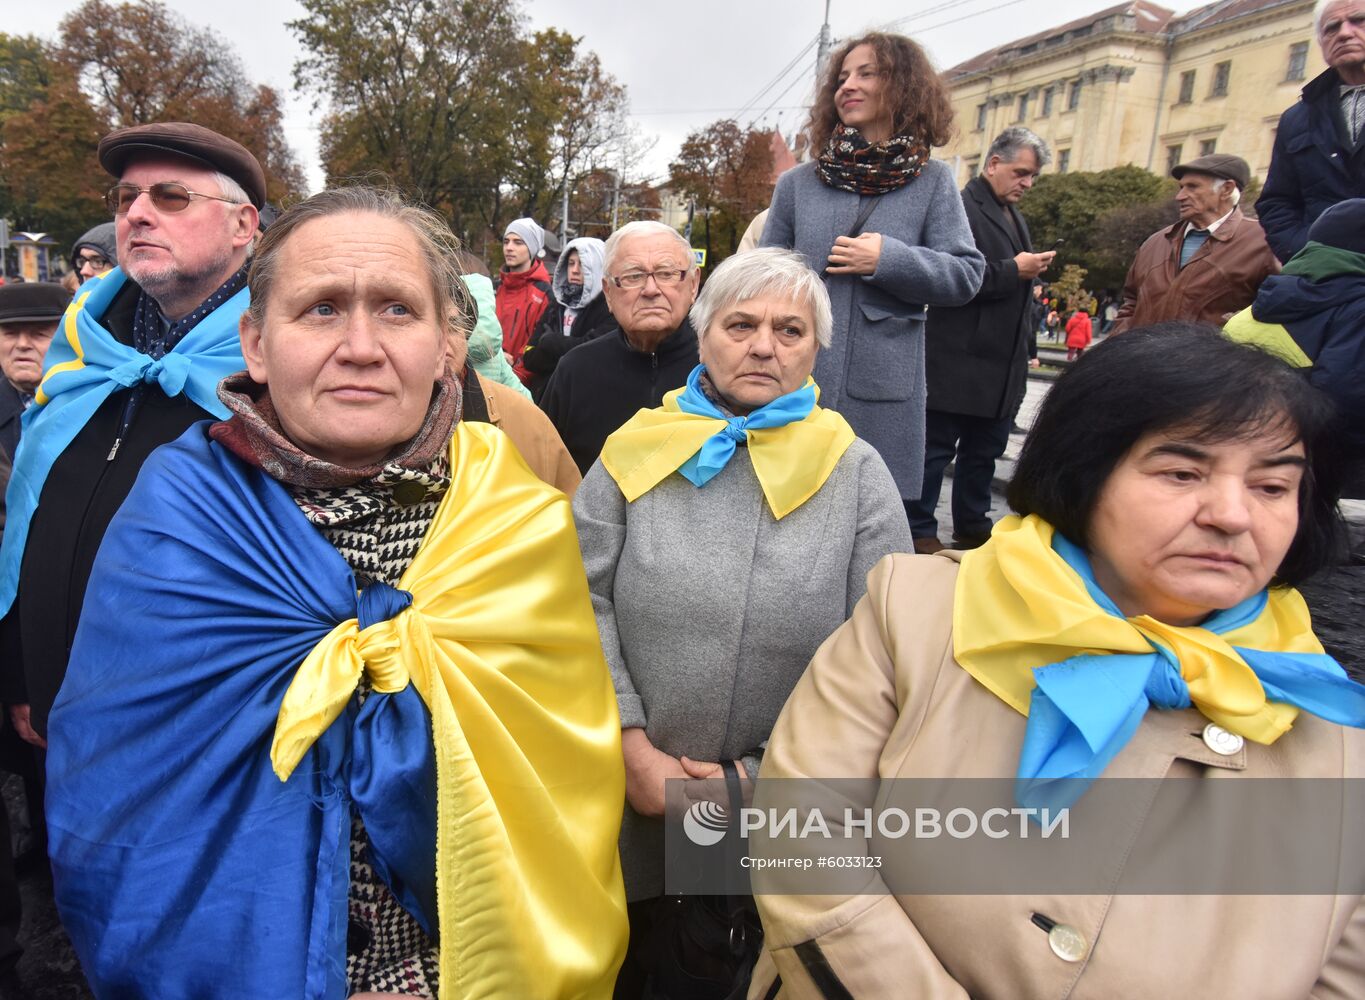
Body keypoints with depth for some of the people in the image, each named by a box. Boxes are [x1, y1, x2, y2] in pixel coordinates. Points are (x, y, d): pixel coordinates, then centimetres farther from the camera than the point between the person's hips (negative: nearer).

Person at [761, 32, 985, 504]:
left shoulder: (931, 181, 5)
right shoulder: (797, 183, 8)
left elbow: (967, 275, 0)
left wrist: (888, 260, -14)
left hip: (884, 389, -1)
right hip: (796, 383, 1)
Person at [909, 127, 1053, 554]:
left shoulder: (1014, 217, 20)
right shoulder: (961, 209, -9)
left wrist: (1027, 348, 19)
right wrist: (1014, 270, -17)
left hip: (1003, 364, 9)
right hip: (959, 363, -9)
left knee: (984, 451, 15)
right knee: (936, 449, 0)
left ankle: (973, 526, 27)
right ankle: (919, 531, 9)